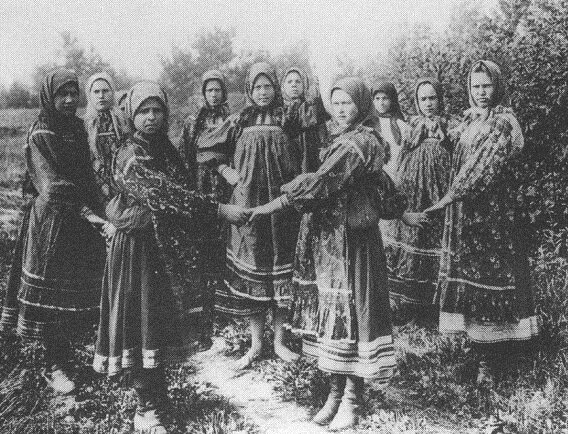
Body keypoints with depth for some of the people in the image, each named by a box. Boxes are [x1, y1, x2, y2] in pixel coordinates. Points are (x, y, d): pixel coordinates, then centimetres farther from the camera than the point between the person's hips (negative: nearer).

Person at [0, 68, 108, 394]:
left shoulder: (77, 128, 10)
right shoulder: (40, 135, -10)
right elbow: (52, 188, -18)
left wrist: (97, 214, 8)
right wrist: (89, 214, -26)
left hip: (81, 221, 7)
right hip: (52, 223, -7)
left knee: (76, 292, 12)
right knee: (52, 294, 1)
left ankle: (64, 352, 27)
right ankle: (55, 366, 11)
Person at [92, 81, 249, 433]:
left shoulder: (166, 149, 8)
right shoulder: (130, 156, -16)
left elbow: (177, 192, 12)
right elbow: (163, 195, -26)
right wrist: (220, 210, -29)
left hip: (163, 243, 7)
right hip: (136, 246, -7)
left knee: (159, 321, 14)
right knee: (140, 322, 0)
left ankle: (156, 397, 29)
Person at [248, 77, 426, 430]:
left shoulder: (358, 143, -13)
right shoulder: (341, 141, 14)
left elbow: (321, 184, -22)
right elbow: (380, 184, 23)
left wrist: (271, 207, -20)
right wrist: (403, 214, 34)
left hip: (351, 240, -8)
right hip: (327, 240, 9)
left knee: (351, 312, -1)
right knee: (331, 311, 10)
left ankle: (351, 399, 10)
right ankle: (336, 390, 21)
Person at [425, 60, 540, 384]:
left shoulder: (504, 123, -8)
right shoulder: (468, 121, 14)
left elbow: (486, 165, -18)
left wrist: (450, 198, -24)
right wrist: (452, 199, 11)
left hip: (494, 211, -7)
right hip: (464, 212, 7)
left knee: (493, 276, -2)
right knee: (467, 277, 8)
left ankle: (496, 359, 8)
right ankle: (482, 353, 19)